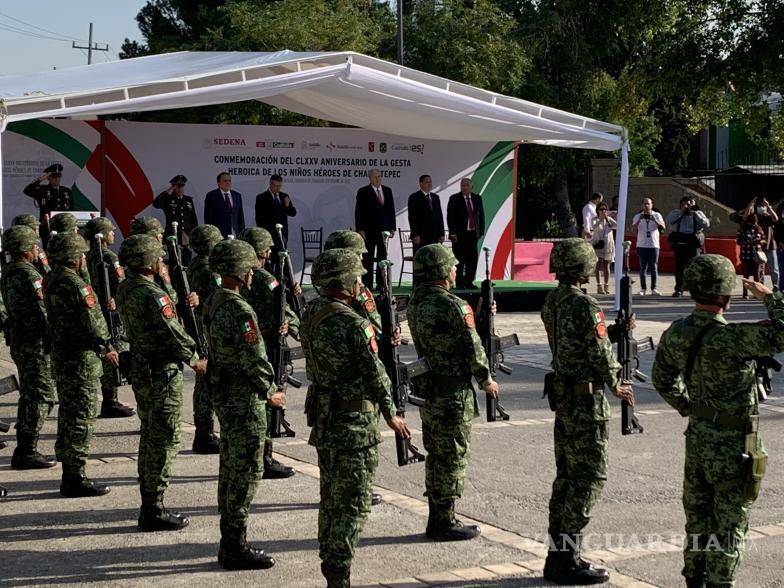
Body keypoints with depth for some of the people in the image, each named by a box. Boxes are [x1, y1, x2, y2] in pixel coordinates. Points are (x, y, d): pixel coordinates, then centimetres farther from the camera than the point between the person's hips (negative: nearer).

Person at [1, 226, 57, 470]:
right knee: (41, 397, -5)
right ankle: (27, 452, -3)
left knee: (30, 396, 17)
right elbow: (41, 313, -21)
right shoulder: (27, 275, -19)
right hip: (34, 344, -10)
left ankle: (25, 450, 23)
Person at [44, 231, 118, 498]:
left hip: (60, 355, 10)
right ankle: (76, 478, -1)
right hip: (81, 358, -10)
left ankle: (69, 474, 24)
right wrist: (106, 348, -6)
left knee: (69, 415, 16)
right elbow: (91, 322, -18)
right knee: (82, 416, -4)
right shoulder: (75, 284, -20)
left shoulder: (50, 280, 9)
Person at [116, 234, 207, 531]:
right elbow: (170, 333, -19)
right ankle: (153, 511, 0)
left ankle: (149, 506, 24)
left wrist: (183, 304, 10)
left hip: (141, 371, 10)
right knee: (164, 441, -3)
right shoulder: (150, 294, -21)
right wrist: (195, 360, -6)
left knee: (150, 438, 17)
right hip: (162, 374, -10)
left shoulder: (126, 289, 9)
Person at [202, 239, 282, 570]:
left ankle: (229, 543, 24)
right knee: (245, 473, -2)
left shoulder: (212, 303, 8)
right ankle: (236, 549, 3)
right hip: (244, 400, -10)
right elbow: (254, 360, -22)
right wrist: (270, 392, -7)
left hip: (223, 395, 10)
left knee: (231, 469, 16)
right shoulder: (240, 311, -22)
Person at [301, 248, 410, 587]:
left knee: (331, 496, 19)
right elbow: (375, 373, -13)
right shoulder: (354, 324, -19)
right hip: (354, 422, -8)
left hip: (322, 416, 8)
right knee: (353, 502, 0)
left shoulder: (310, 316, 3)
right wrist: (391, 415, 0)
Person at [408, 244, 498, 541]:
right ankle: (445, 523, 7)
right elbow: (472, 347, -14)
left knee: (436, 455, 16)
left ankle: (436, 519, 24)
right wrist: (486, 380, 2)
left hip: (427, 387, 8)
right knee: (452, 457, 1)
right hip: (453, 392, -8)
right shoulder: (454, 306, -19)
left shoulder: (415, 303, 5)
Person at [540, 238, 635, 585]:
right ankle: (568, 560, -1)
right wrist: (616, 386, 2)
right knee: (590, 477, -2)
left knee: (567, 474, 15)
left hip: (562, 396, 9)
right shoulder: (585, 306, -19)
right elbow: (601, 355, -15)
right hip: (587, 399, -9)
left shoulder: (551, 303, 7)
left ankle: (557, 553, 20)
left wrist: (616, 331, 8)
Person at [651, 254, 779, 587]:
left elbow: (662, 378, 13)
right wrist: (769, 297, -15)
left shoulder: (676, 333, -1)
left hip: (697, 435, 7)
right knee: (730, 520, 5)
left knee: (698, 515, 18)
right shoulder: (729, 338, -26)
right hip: (732, 442, -7)